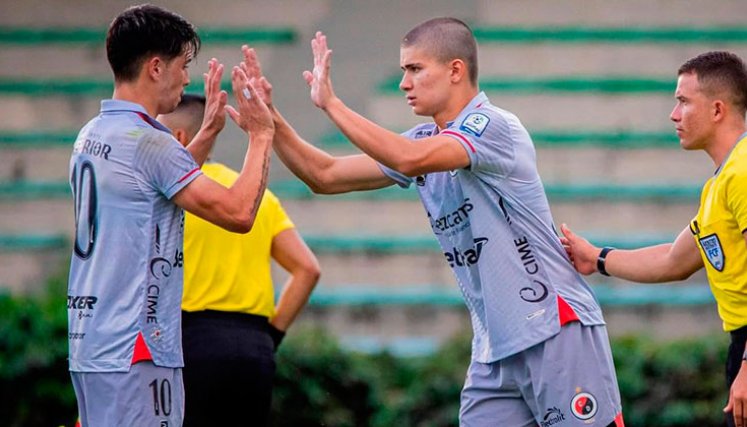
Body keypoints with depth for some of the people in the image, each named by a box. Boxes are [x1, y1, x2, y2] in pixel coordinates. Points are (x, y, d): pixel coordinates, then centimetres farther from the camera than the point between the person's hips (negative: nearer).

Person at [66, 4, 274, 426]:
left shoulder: (91, 136, 13)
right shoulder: (148, 143, -15)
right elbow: (238, 214, -17)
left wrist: (208, 133, 29)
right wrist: (261, 135, -6)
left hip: (89, 343, 10)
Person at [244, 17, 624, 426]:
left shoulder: (492, 125, -12)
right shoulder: (424, 141, 13)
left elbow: (409, 160, -29)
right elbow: (325, 176, 15)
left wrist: (330, 103, -22)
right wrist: (270, 117, 2)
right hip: (496, 349, 8)